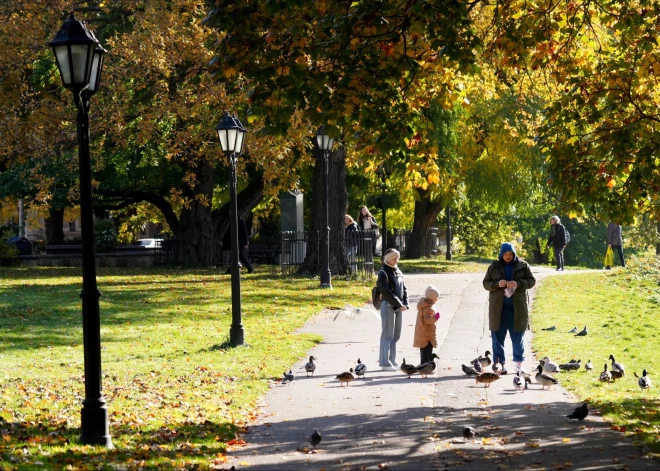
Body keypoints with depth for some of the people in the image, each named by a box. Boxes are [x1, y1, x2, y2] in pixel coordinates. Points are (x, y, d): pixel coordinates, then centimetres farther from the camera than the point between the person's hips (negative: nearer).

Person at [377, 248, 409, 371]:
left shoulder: (398, 272, 12)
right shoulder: (384, 273, -10)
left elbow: (404, 289, 14)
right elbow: (386, 292, -17)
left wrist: (405, 304, -1)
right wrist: (399, 304, -17)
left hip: (398, 307, 7)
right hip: (388, 306, -7)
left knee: (396, 335, 10)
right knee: (388, 335, -5)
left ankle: (391, 360, 18)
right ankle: (385, 363, -2)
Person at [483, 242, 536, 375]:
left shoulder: (522, 266, 3)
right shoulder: (494, 267, 4)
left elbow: (532, 281, 2)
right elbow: (486, 283, 5)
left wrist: (518, 284, -15)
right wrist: (497, 284, -15)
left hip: (517, 307, 0)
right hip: (498, 307, 0)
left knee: (518, 336, 4)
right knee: (498, 336, 1)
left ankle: (519, 363, 12)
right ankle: (499, 363, 7)